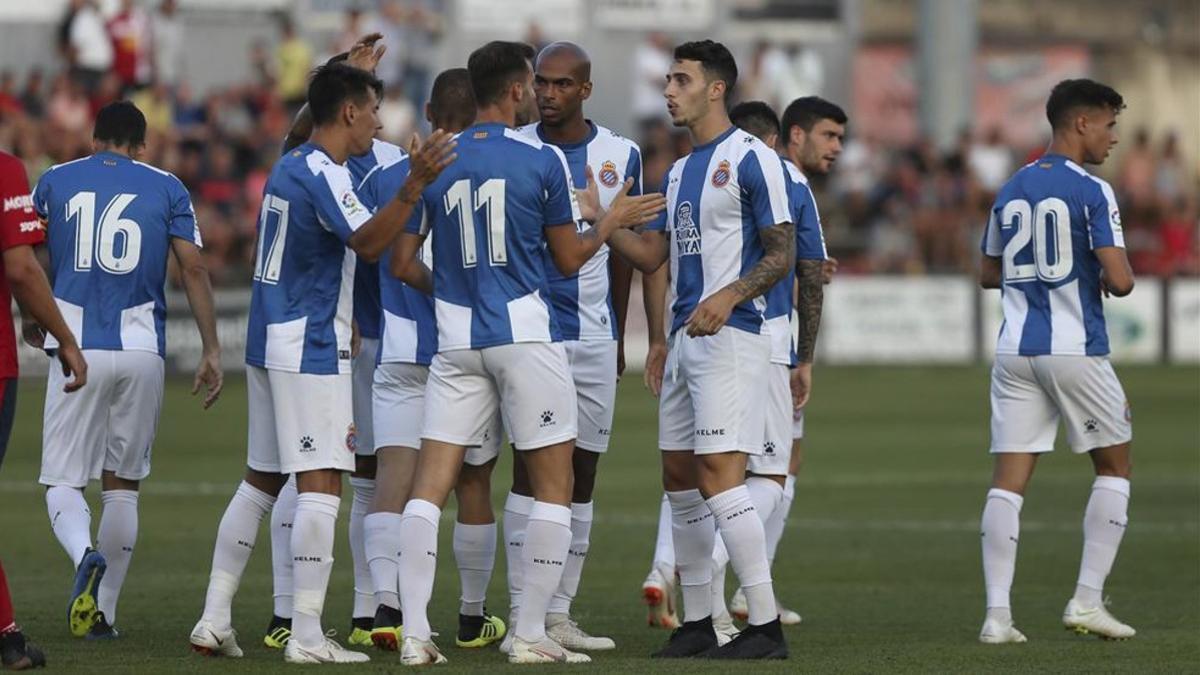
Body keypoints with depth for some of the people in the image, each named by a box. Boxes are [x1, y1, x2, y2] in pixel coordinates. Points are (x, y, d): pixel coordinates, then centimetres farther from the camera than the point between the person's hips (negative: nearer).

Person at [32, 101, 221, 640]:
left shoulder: (54, 182, 9)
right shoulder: (166, 189, 8)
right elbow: (193, 269, 1)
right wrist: (211, 350, 5)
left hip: (76, 349, -1)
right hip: (141, 351, 1)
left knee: (63, 481, 4)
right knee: (121, 486, 13)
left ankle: (85, 555, -27)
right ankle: (103, 612, 13)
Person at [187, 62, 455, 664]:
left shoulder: (287, 167, 15)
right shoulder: (322, 174, -14)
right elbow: (366, 242, -30)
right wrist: (413, 185, -40)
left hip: (269, 340, 10)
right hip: (310, 348, -10)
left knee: (260, 480, 14)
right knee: (320, 484, -10)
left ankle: (213, 620, 14)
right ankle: (306, 636, -13)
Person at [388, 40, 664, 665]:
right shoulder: (543, 160, -5)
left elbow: (402, 264, 7)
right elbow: (569, 258, 4)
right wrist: (612, 220, 21)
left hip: (456, 340, 3)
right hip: (526, 335, -3)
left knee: (430, 485, 2)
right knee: (553, 486, 7)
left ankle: (414, 632, -7)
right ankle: (530, 636, 3)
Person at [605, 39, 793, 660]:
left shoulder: (751, 160, -7)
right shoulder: (678, 172, 18)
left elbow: (782, 254, -10)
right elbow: (652, 255, 18)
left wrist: (730, 295, -24)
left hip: (730, 335, -9)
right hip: (684, 338, 9)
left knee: (718, 473, -16)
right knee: (679, 474, 8)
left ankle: (766, 625, -14)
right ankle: (696, 622, 15)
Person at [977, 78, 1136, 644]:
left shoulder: (1011, 191, 11)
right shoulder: (1092, 192, -9)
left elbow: (989, 274, 20)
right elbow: (1119, 280, -16)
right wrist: (1112, 278, 6)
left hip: (1015, 351, 5)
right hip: (1076, 349, -5)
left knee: (1009, 479, 1)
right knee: (1114, 468, 12)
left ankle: (997, 613, -8)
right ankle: (1087, 599, 6)